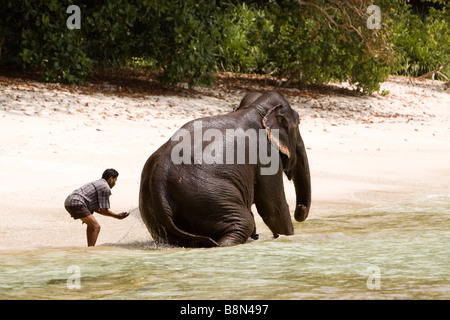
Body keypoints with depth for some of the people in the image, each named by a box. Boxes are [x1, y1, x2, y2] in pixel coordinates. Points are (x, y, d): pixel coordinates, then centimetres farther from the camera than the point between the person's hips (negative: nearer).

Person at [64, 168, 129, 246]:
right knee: (96, 227, -12)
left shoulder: (97, 183, 27)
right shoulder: (106, 188, -3)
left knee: (91, 224, 25)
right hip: (76, 203, -11)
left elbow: (96, 209, 27)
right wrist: (117, 216, 7)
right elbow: (104, 210, -4)